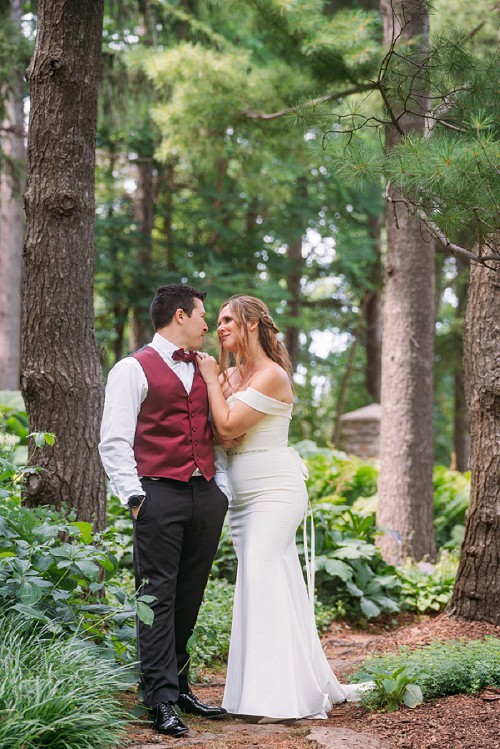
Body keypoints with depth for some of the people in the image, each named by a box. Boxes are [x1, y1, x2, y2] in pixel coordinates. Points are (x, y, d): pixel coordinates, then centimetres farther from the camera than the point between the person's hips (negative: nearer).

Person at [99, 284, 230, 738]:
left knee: (189, 598, 10)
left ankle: (179, 686, 20)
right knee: (158, 598, -6)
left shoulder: (204, 371, 21)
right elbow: (114, 441, -5)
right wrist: (134, 496, -13)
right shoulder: (135, 370, 1)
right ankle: (162, 701, -5)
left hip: (206, 496, 6)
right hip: (160, 494, -6)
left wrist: (222, 489, 11)